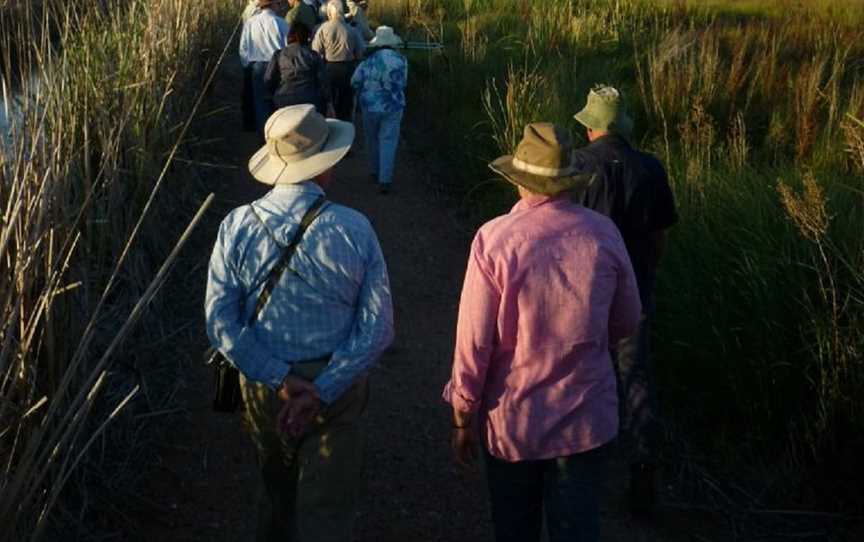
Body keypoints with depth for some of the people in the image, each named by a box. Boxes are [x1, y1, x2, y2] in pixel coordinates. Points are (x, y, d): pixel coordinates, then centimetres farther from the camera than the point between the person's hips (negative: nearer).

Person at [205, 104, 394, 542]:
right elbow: (377, 328, -15)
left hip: (263, 386, 3)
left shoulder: (237, 226, -11)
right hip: (336, 387, -2)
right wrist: (322, 390, -15)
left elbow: (220, 322, -13)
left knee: (277, 490, 26)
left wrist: (280, 380, -11)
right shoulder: (354, 230, -15)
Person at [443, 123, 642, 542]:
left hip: (513, 420, -1)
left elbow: (474, 342, -13)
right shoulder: (603, 233, -9)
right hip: (587, 420, 2)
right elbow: (626, 322, 5)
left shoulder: (495, 239, -17)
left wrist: (462, 418, -1)